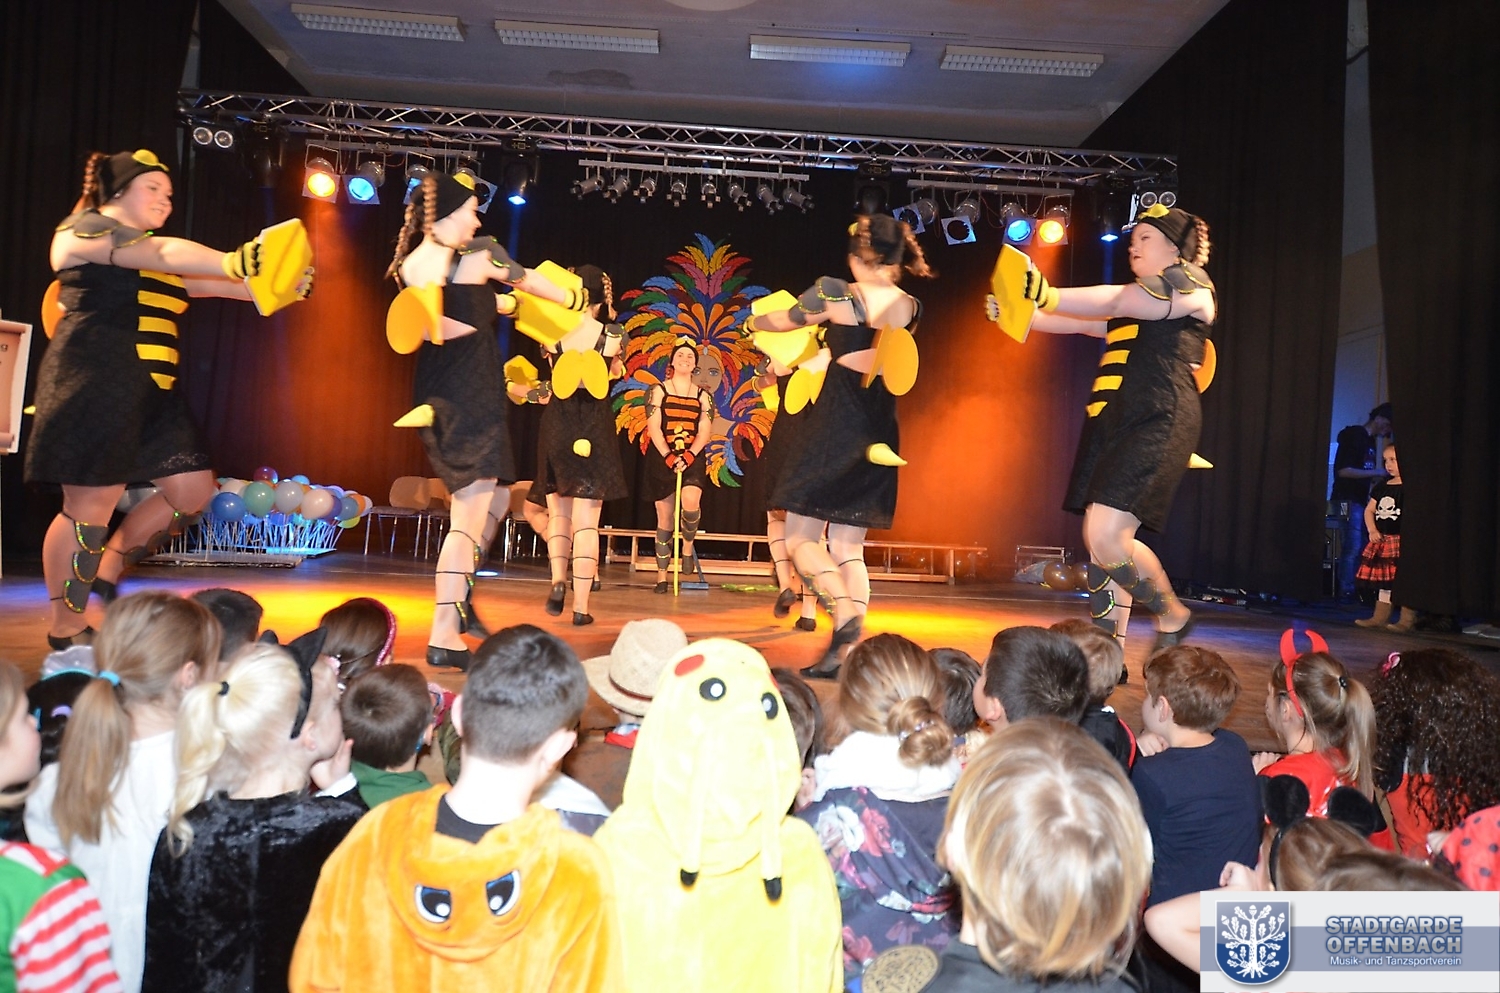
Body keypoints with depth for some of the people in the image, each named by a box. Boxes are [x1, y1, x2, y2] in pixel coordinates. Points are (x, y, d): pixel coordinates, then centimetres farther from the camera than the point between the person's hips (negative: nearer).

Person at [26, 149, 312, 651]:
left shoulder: (155, 259, 25)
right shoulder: (85, 228, -2)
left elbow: (202, 283, 14)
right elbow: (165, 255, -20)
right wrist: (232, 262, -35)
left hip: (152, 391, 9)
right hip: (96, 383, -9)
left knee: (193, 488, 4)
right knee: (92, 503, -8)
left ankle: (107, 571, 22)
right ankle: (65, 630, 5)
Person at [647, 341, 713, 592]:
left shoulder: (703, 396, 8)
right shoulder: (658, 390, 4)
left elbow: (704, 432, -1)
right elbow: (653, 428, -5)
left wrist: (689, 456, -17)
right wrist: (669, 457, -18)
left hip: (692, 458, 1)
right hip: (662, 458, 0)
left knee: (691, 501, -28)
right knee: (665, 518, 2)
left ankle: (687, 547, -1)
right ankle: (662, 575, 12)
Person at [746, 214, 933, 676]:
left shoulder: (836, 294, -7)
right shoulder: (910, 307, 6)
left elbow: (785, 320, 11)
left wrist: (753, 322, 32)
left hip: (831, 427, -5)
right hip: (878, 436, 5)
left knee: (800, 539, 4)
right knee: (849, 548, 10)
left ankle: (845, 611, -19)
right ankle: (843, 653, 5)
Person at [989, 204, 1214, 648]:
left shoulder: (1189, 281, 2)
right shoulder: (1135, 300, 28)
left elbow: (1114, 301, -13)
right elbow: (1081, 322, 22)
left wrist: (1047, 294, -23)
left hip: (1156, 424, -9)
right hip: (1112, 423, 9)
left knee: (1107, 538, -18)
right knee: (1101, 541, 3)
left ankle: (1172, 617, 6)